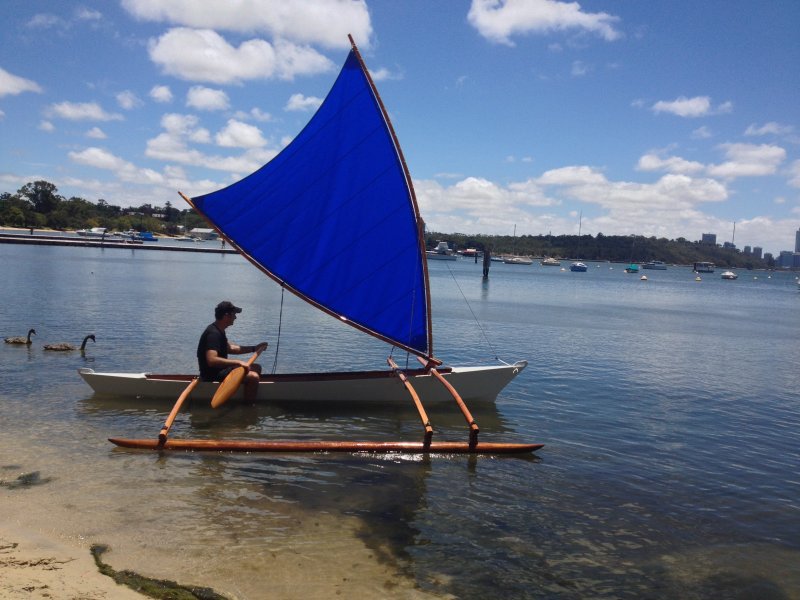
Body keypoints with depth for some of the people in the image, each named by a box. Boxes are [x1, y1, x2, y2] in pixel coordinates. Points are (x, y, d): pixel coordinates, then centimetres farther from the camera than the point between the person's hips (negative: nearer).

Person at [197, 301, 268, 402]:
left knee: (256, 368, 15)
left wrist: (254, 348, 13)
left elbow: (229, 348, 20)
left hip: (220, 370, 11)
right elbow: (211, 360, -36)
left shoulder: (218, 330, 9)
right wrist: (238, 362, -32)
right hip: (213, 375, -11)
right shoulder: (213, 334, -24)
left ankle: (251, 402, 19)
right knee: (253, 377, -25)